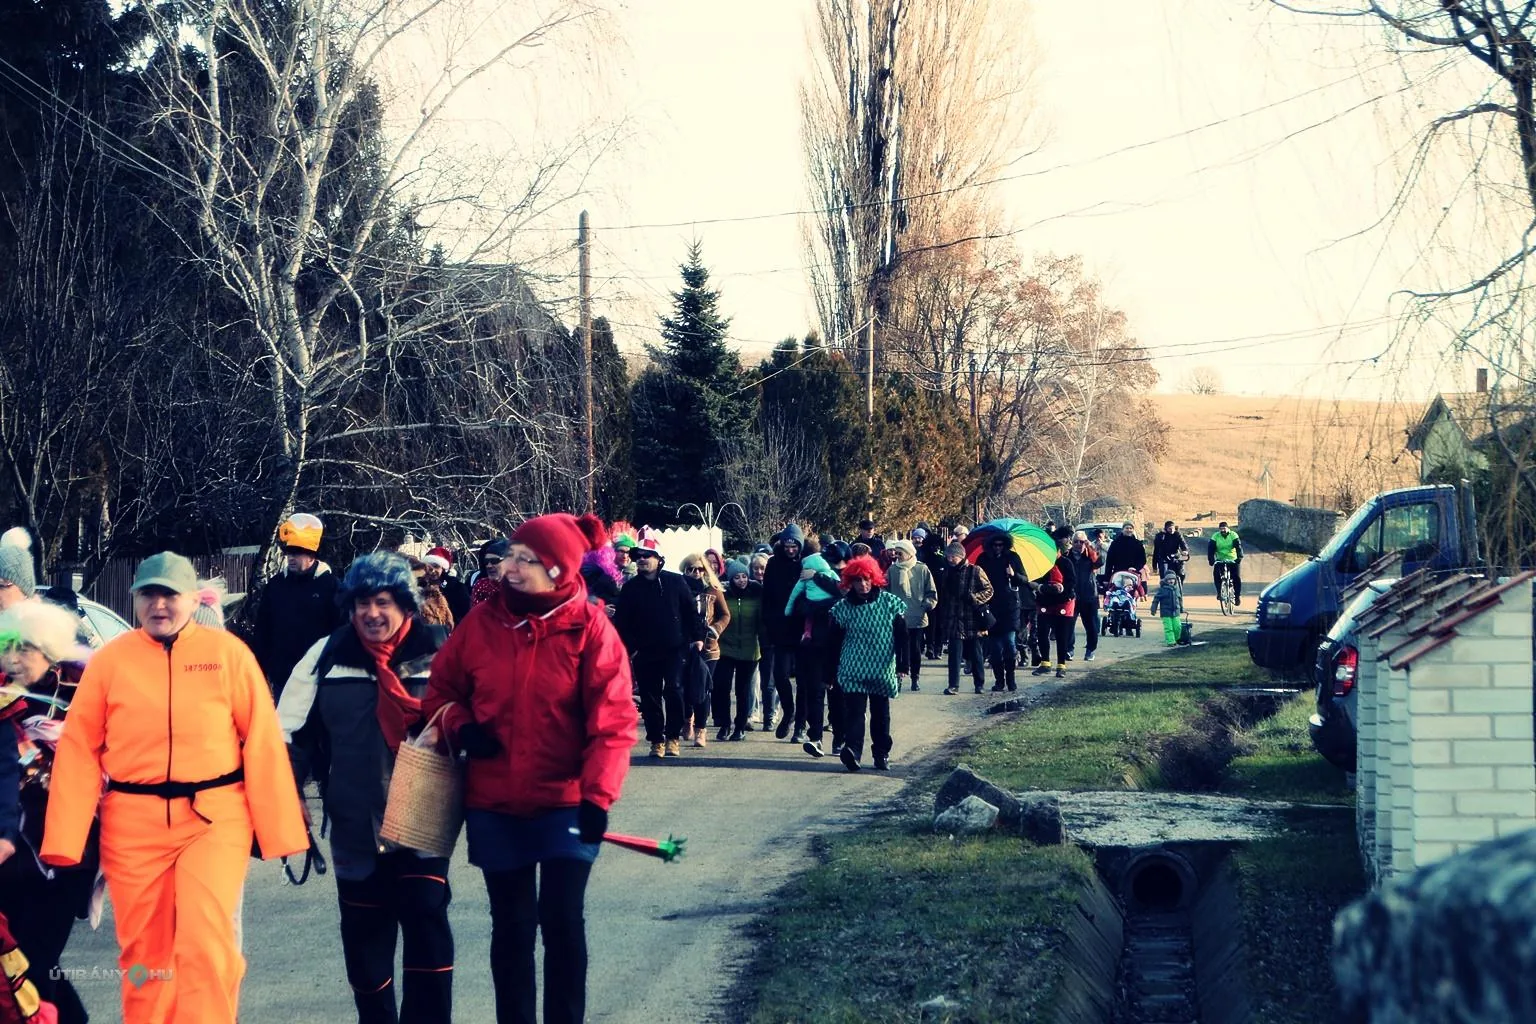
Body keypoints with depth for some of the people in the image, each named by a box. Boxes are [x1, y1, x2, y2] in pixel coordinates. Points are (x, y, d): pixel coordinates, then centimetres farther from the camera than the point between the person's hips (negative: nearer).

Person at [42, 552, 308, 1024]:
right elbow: (79, 750, 4)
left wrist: (279, 828, -5)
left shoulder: (228, 652, 0)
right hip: (134, 824, 2)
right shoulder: (110, 659, 4)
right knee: (145, 953, 8)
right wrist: (65, 839, -3)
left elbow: (262, 741, -2)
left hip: (214, 818, -2)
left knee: (207, 945, -13)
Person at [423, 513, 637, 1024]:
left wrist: (597, 794, -20)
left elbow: (611, 722, -11)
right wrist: (461, 727, -9)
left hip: (565, 805, -3)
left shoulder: (589, 627, -9)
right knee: (511, 926, 10)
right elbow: (441, 690, 12)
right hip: (494, 806, 3)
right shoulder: (482, 623, 0)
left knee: (562, 921, -3)